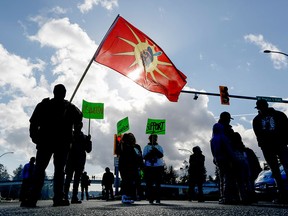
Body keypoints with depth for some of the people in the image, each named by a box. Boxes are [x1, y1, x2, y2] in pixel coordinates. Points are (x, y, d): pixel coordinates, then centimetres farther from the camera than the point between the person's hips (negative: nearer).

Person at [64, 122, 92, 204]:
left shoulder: (84, 137, 13)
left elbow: (88, 150, 9)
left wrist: (88, 140, -6)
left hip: (80, 160, 2)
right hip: (71, 159, -2)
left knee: (77, 178, 1)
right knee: (69, 177, -8)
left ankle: (74, 197, 2)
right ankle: (65, 196, -9)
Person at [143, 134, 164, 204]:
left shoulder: (159, 147, 11)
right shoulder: (146, 147, 11)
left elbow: (161, 155, -6)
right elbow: (144, 157, 1)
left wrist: (155, 150, -22)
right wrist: (150, 153, -15)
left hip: (159, 167, 0)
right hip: (149, 167, 0)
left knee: (158, 184, -1)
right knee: (149, 184, -2)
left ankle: (158, 199, 4)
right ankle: (150, 199, 5)